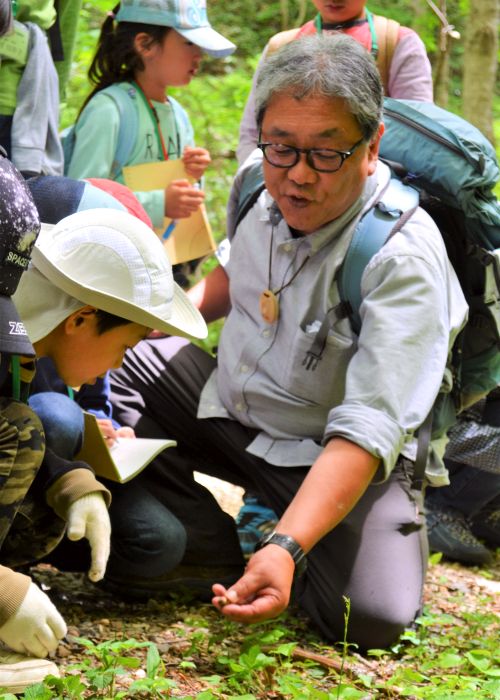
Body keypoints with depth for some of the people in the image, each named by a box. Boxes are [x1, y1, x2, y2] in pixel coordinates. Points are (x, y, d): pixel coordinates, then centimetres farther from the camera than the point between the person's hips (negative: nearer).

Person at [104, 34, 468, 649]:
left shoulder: (404, 258, -29)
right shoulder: (260, 181, -8)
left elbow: (364, 432, -36)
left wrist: (287, 547, -48)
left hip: (332, 459, -6)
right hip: (229, 407, 7)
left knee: (372, 616, -29)